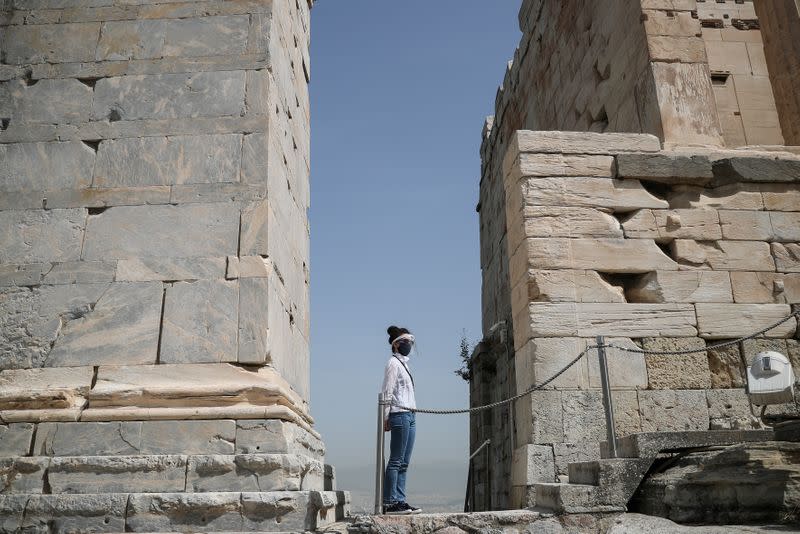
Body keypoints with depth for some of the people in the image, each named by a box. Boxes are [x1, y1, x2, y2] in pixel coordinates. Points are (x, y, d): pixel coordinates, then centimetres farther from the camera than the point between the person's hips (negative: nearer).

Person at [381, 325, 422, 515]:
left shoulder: (404, 363, 21)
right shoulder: (393, 363, -4)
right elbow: (388, 392, -10)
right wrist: (386, 417, -14)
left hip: (409, 416, 9)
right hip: (399, 414, -9)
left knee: (404, 463, 6)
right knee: (396, 461, -9)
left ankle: (400, 501, 7)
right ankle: (389, 503, -8)